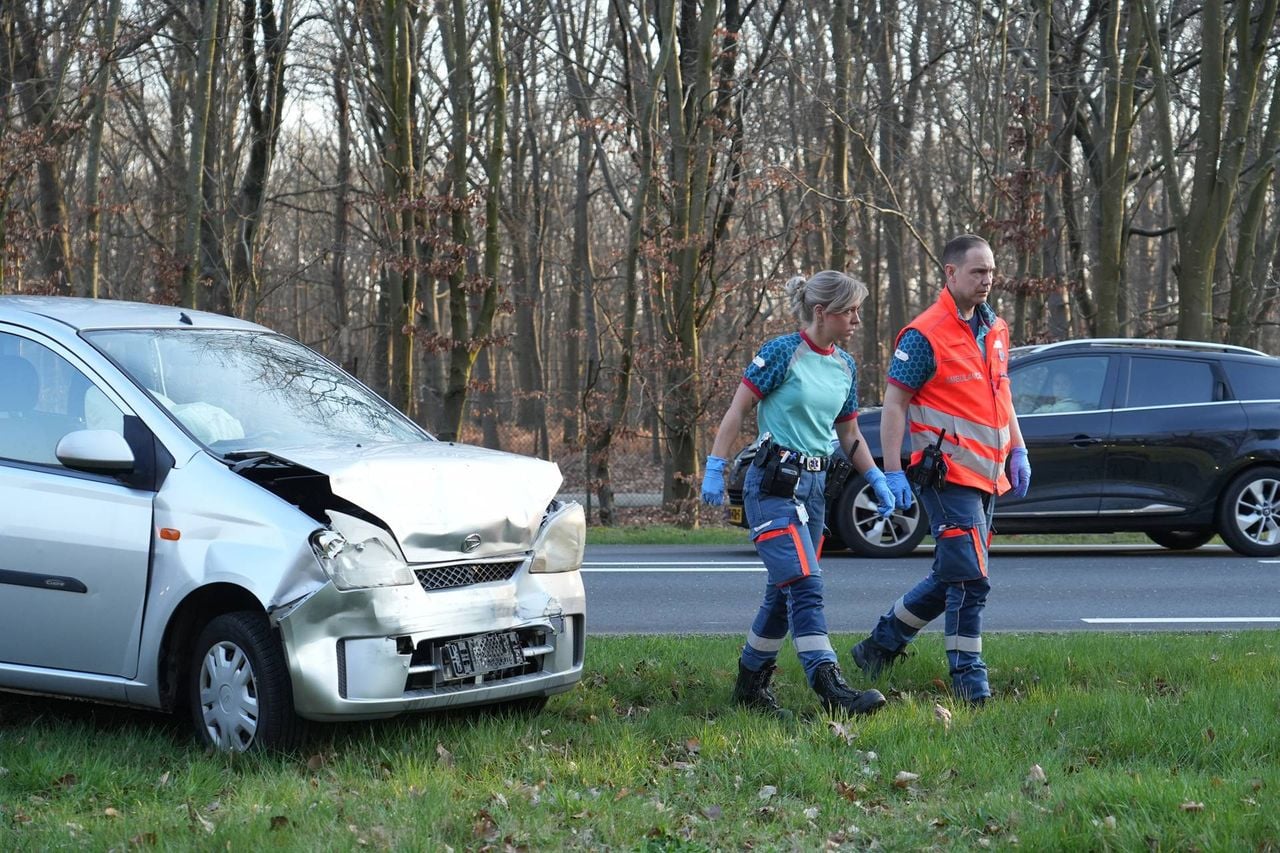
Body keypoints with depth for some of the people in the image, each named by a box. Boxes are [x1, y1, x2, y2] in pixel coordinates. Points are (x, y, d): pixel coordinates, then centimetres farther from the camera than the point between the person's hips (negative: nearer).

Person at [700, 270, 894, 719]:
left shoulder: (845, 366, 11)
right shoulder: (783, 353, -10)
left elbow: (849, 435, 20)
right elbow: (737, 411, -9)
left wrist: (878, 480, 8)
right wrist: (715, 469, -15)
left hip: (813, 487, 8)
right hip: (773, 485, -8)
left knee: (785, 591, 10)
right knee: (805, 584, -16)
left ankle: (751, 683, 22)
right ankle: (831, 687, -23)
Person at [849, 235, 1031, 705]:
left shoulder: (995, 329, 13)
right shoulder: (924, 335, -12)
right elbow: (894, 403, -12)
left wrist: (1017, 450, 16)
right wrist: (892, 472, -17)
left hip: (986, 474, 8)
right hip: (948, 474, -8)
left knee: (952, 576, 13)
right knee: (970, 578, -10)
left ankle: (881, 643, 26)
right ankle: (968, 674, 2)